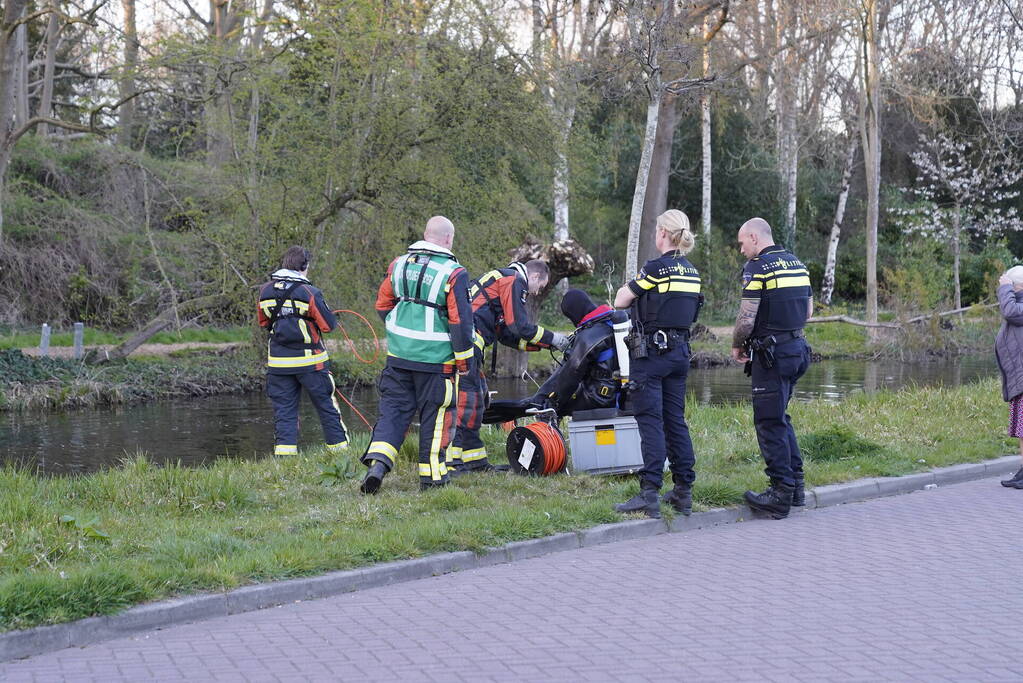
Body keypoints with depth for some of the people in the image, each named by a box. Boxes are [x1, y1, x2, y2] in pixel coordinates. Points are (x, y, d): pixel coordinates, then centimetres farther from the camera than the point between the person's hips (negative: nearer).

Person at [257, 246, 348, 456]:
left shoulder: (265, 291, 1)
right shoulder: (309, 293, -13)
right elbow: (329, 325, -7)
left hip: (278, 362, 3)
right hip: (310, 361, -3)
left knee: (283, 411, 7)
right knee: (327, 407, 9)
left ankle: (283, 455, 1)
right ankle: (340, 448, 16)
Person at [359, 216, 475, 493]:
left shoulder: (399, 265, 5)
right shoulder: (453, 273, -12)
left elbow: (383, 305, 14)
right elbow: (461, 321, -12)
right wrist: (464, 361, -2)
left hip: (398, 355, 4)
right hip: (436, 359, -4)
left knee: (393, 410, 9)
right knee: (435, 416, 9)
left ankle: (378, 462, -9)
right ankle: (431, 473, 17)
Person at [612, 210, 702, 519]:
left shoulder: (656, 268, -13)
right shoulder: (692, 273, 10)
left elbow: (620, 302, -6)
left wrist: (626, 289, 17)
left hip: (652, 351, -7)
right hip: (680, 351, 7)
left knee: (650, 421, -7)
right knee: (676, 420, 11)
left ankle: (650, 495, -11)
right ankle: (683, 492, 13)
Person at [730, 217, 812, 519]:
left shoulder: (757, 267, -12)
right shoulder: (797, 264, 13)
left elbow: (747, 317, -15)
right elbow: (808, 310, 19)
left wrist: (737, 346, 1)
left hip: (771, 353, -8)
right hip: (797, 347, 8)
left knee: (769, 422, -4)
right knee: (780, 417, 19)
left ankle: (781, 494, -4)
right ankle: (795, 484, 20)